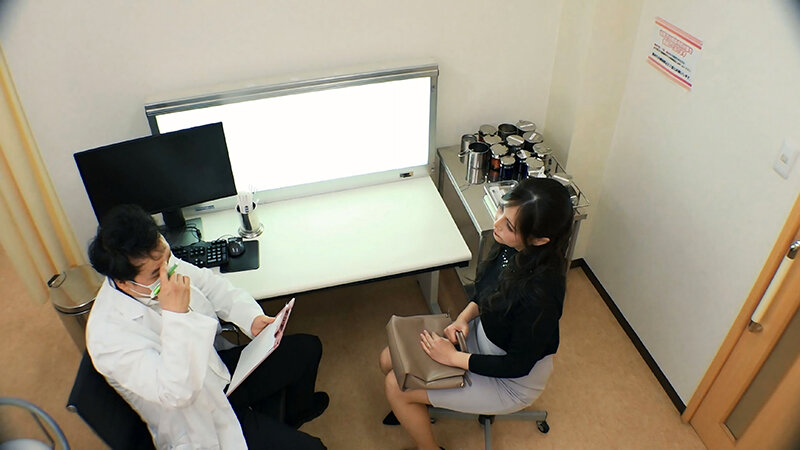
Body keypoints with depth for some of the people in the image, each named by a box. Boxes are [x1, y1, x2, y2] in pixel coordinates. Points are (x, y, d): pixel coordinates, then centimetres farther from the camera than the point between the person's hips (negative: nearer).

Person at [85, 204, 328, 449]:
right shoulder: (108, 334, -33)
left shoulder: (160, 263, -13)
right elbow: (176, 392, -38)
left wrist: (251, 318, -9)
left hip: (216, 368, 7)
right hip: (199, 424, -7)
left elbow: (209, 284, 4)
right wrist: (176, 314, -42)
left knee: (308, 348, 13)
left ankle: (297, 412, 42)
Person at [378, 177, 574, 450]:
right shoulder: (511, 247, -18)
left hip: (512, 382, -6)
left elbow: (518, 365, -25)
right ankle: (415, 408, 36)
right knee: (390, 360, 5)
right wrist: (464, 317, -11)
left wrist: (453, 357, -19)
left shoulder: (539, 293, -38)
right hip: (481, 334, 7)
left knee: (396, 387, -5)